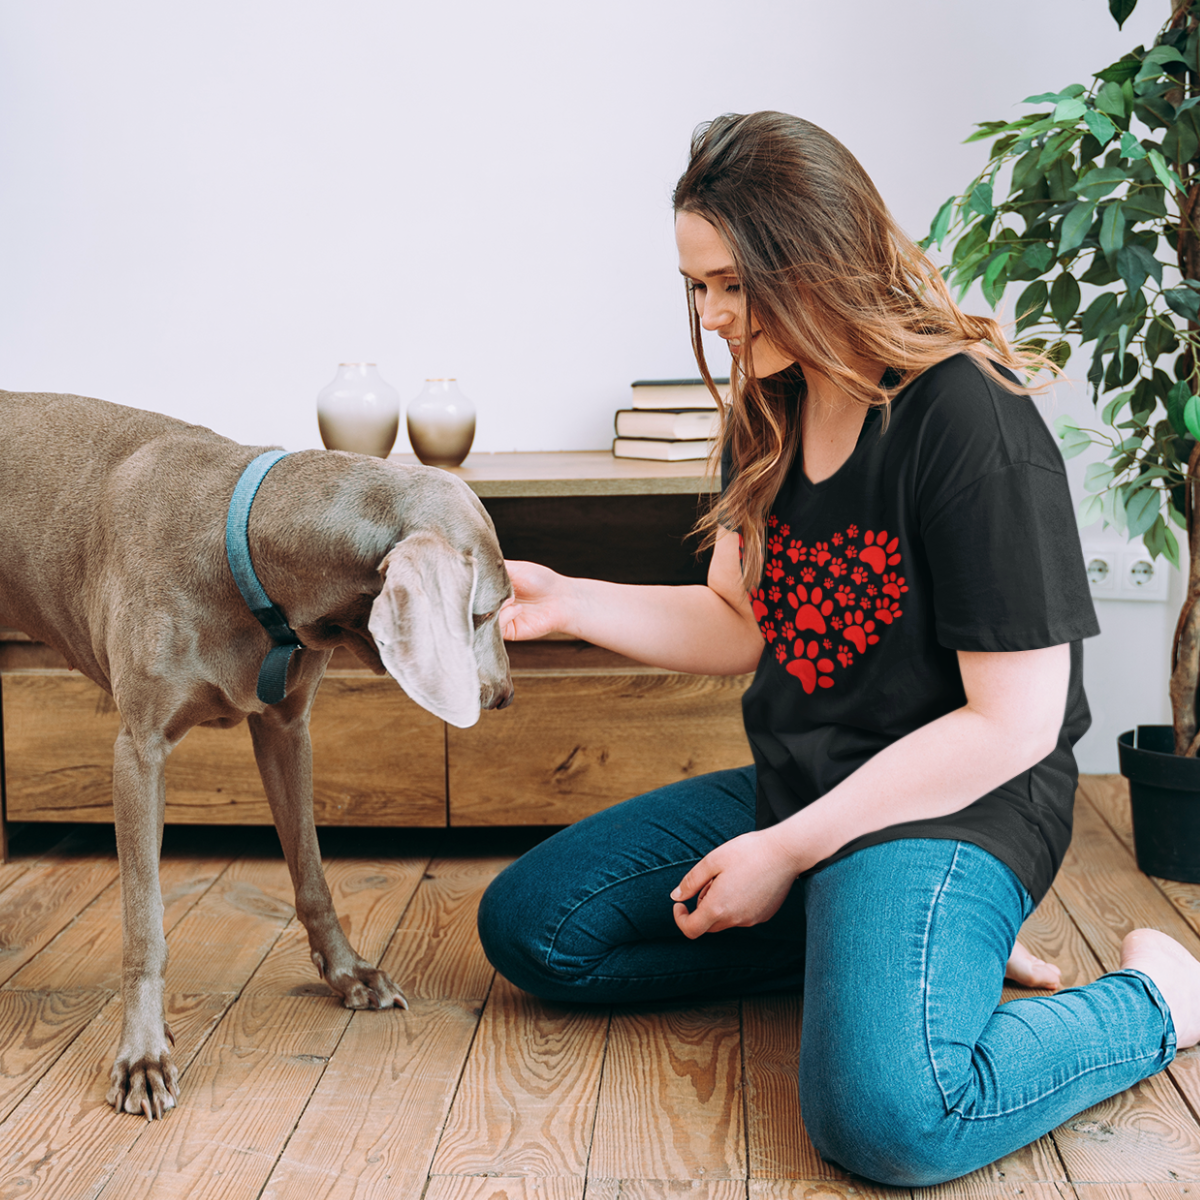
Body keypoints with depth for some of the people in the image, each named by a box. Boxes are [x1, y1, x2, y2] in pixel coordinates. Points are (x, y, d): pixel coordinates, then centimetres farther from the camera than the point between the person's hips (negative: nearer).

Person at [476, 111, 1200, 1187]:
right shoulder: (767, 415, 7)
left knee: (883, 1113, -34)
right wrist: (565, 602, -3)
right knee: (525, 925, 4)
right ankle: (855, 937, 6)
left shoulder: (969, 421, -20)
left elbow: (1014, 723, -19)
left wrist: (789, 852, -16)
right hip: (795, 786, 9)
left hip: (953, 807, -9)